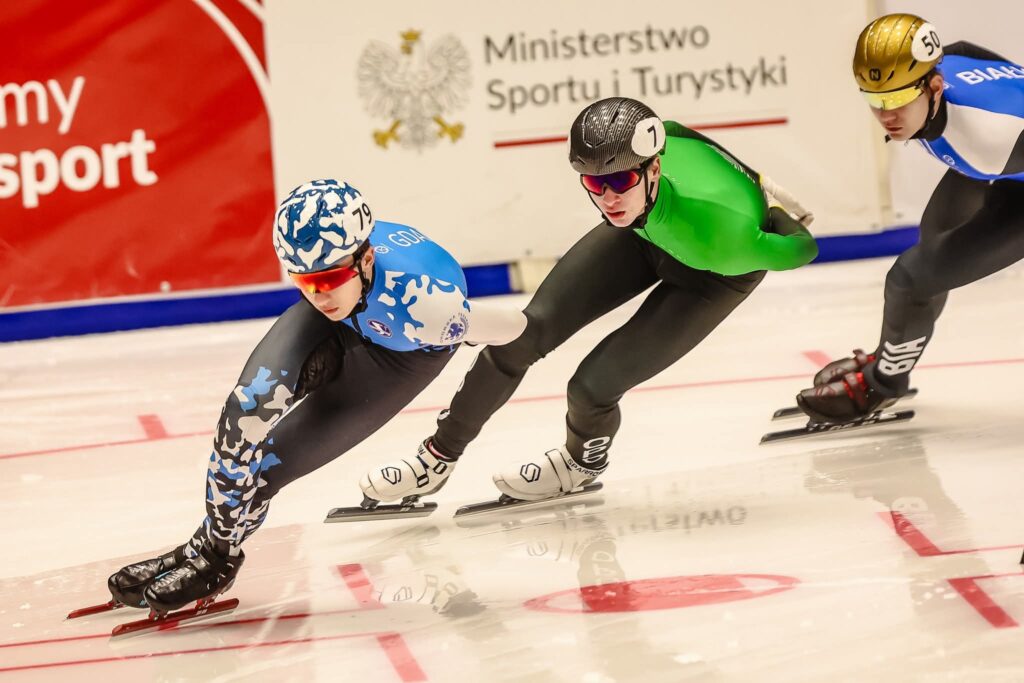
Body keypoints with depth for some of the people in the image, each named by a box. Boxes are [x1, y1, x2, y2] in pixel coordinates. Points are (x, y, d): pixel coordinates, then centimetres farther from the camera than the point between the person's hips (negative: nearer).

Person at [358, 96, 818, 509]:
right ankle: (438, 458, 15)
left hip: (714, 272, -4)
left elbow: (801, 250, -29)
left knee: (593, 385, -14)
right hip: (643, 231, 4)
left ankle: (583, 462, 24)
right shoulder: (621, 152, -33)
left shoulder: (723, 238, -45)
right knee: (526, 331, -4)